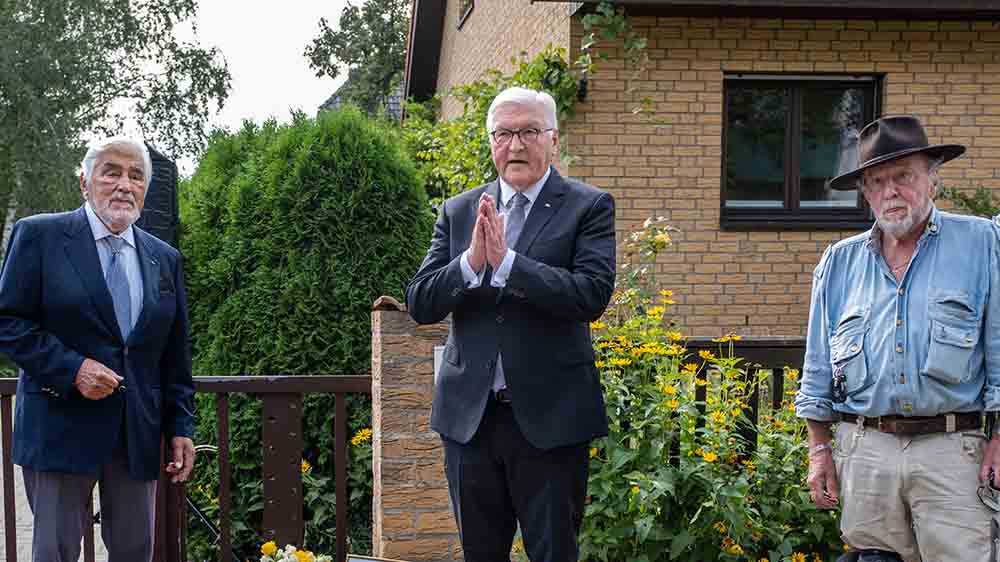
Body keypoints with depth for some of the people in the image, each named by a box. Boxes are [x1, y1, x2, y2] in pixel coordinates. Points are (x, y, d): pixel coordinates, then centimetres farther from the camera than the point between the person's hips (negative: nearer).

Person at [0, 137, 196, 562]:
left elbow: (175, 355, 13)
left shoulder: (165, 259, 11)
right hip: (61, 427, -4)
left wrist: (180, 427, 8)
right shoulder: (39, 235, -2)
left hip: (139, 432, 4)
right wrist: (72, 368, -18)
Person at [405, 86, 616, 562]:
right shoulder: (457, 211, 8)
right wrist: (471, 260, -16)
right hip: (468, 416, 4)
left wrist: (506, 261, -23)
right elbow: (419, 304, 1)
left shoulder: (588, 207, -2)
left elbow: (593, 295, -17)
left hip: (549, 417, -3)